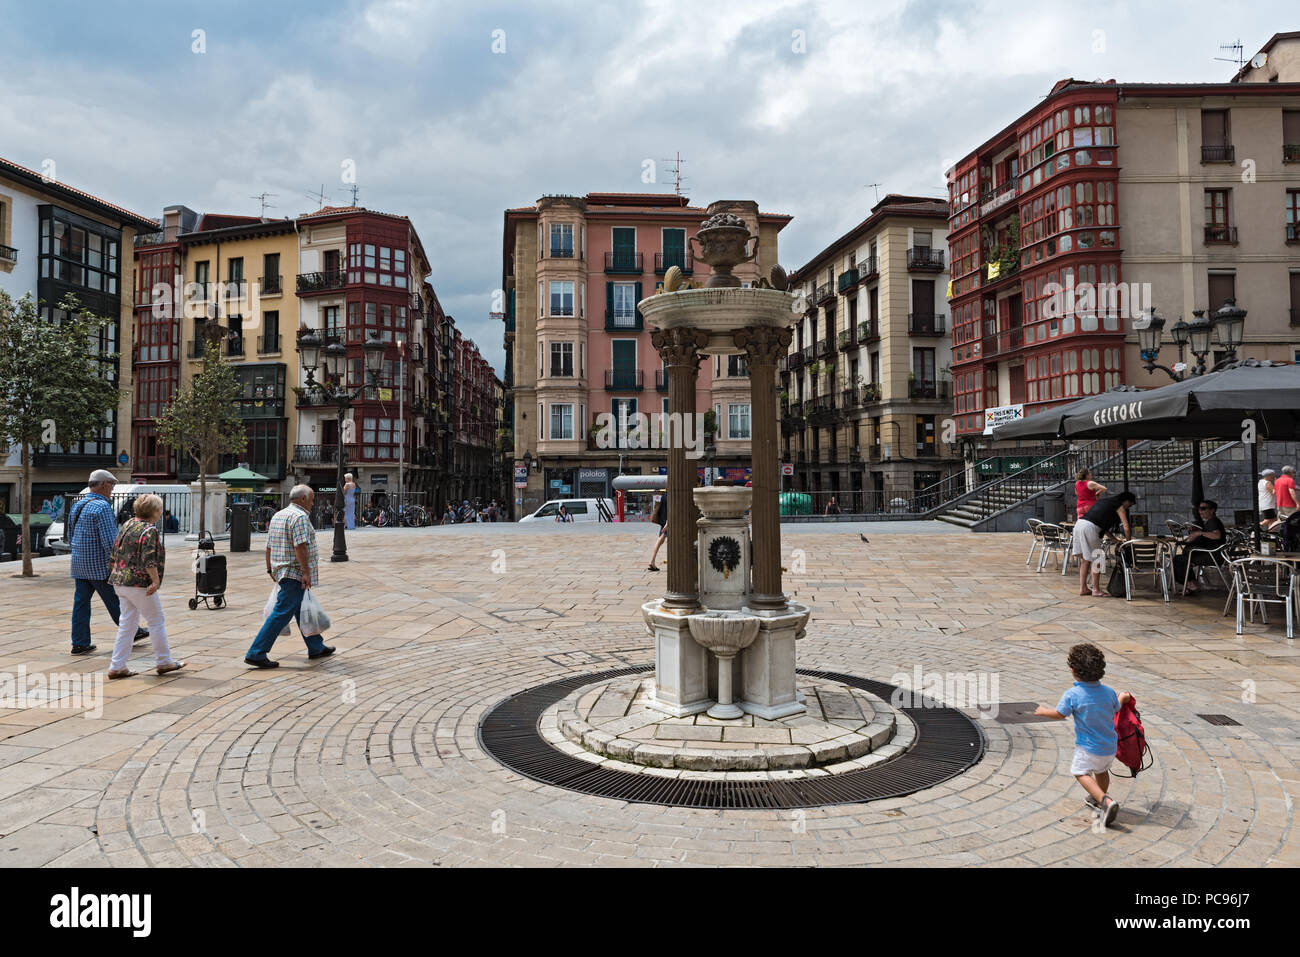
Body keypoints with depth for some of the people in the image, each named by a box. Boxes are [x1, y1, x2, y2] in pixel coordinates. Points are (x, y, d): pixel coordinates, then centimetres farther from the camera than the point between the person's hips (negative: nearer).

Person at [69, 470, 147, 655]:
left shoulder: (77, 507, 13)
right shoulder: (102, 507, -16)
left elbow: (70, 537, 21)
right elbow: (110, 540, -21)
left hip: (79, 564, 8)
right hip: (99, 566, -8)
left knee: (81, 602, 7)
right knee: (116, 601, 5)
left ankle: (80, 643, 8)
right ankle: (131, 632, 18)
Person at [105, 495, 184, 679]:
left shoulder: (127, 525, 13)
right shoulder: (150, 530, -14)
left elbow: (114, 555, 17)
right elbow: (148, 560, -21)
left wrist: (117, 574, 25)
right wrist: (156, 581, -18)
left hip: (120, 582, 8)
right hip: (139, 583, -8)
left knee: (127, 623, 13)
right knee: (157, 621, 5)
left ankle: (117, 666, 12)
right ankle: (163, 662, 13)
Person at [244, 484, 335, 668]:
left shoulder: (277, 515, 15)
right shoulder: (300, 517, -14)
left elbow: (269, 546, 18)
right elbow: (300, 546, -23)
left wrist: (270, 569, 24)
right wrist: (306, 571, -22)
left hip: (281, 570, 11)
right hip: (295, 573, -11)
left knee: (302, 611, 18)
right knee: (282, 613, -9)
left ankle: (316, 648, 28)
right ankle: (256, 653, -9)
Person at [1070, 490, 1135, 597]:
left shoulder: (1105, 500, 28)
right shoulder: (1119, 506, 5)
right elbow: (1126, 527, -1)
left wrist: (1115, 539, 30)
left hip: (1079, 523, 8)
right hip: (1089, 528, -8)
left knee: (1085, 559, 15)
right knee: (1097, 558, 1)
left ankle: (1083, 588, 18)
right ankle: (1096, 590, 5)